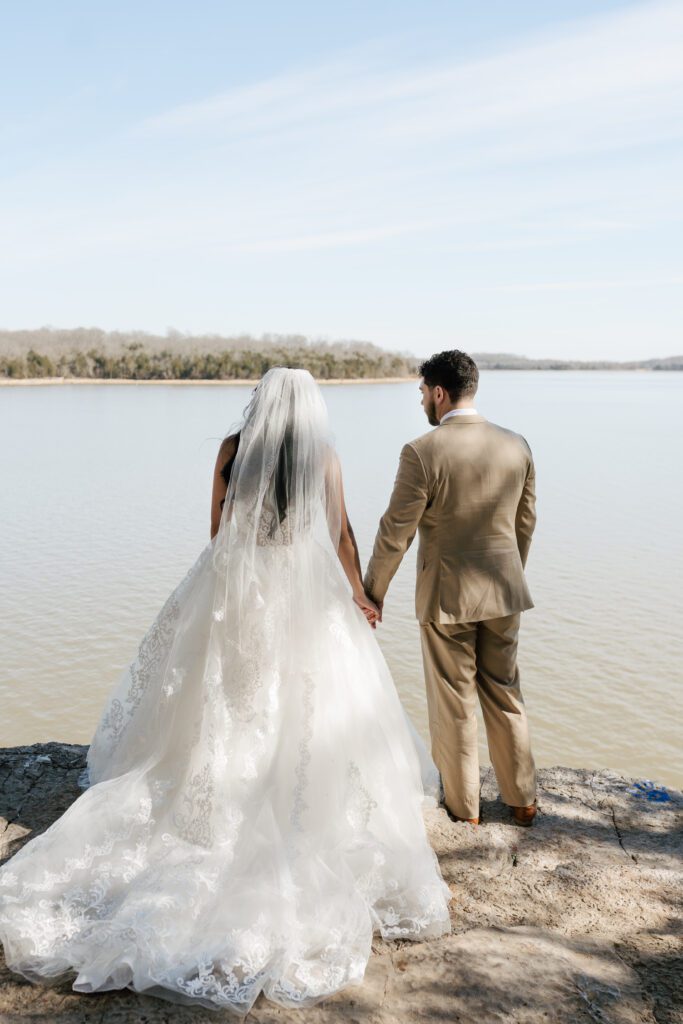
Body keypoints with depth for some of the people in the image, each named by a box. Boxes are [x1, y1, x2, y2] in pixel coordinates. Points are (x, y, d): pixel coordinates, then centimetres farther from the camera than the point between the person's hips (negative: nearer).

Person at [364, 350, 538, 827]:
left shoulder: (422, 453, -18)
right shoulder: (516, 445, -2)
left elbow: (395, 534, -14)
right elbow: (526, 523, 7)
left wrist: (373, 593, -1)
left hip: (446, 596, -4)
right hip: (503, 591, 5)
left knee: (454, 702, 11)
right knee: (505, 694, 19)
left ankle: (464, 804, 26)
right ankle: (523, 800, 30)